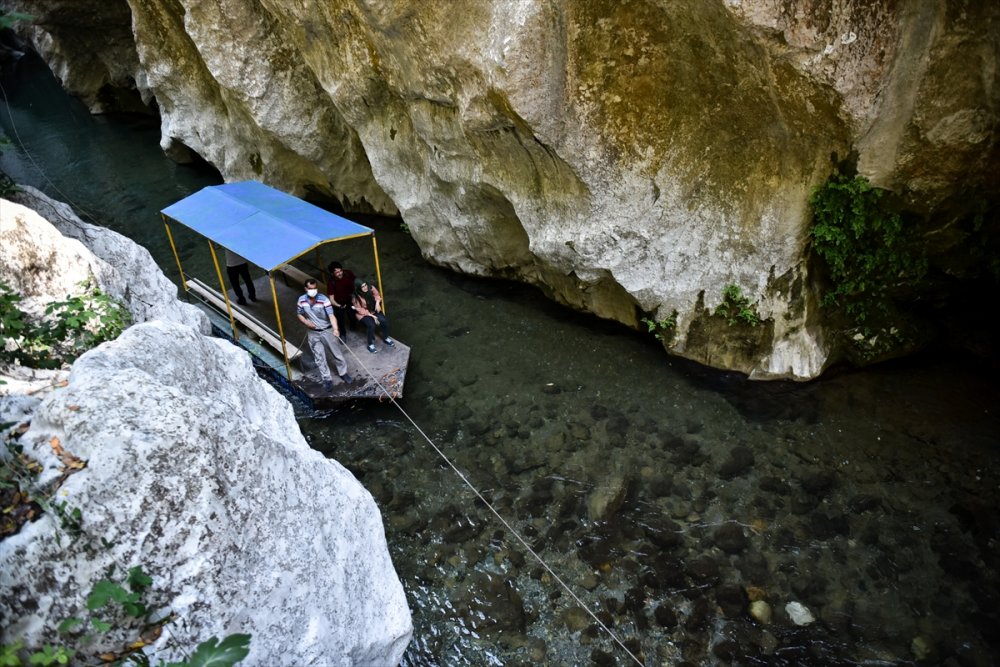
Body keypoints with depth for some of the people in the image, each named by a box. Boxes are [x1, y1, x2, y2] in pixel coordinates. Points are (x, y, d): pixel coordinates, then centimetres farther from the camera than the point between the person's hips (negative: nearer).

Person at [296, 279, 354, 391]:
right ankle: (327, 380, 21)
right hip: (313, 333, 3)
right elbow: (300, 314, 8)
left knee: (336, 354, 10)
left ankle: (343, 373, 30)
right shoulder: (302, 300, -7)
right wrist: (306, 323, -13)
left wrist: (335, 329, -46)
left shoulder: (324, 300, -21)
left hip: (327, 331, -3)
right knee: (319, 358, 9)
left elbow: (331, 315, -30)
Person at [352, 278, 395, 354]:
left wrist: (377, 303, -19)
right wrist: (372, 316, -21)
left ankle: (386, 338, 8)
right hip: (363, 314, -4)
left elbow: (377, 295, 3)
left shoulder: (371, 288, -15)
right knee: (371, 325, -29)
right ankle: (370, 344, -7)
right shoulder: (356, 298, -24)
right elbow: (360, 310, -18)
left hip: (374, 310, 4)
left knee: (384, 320, -18)